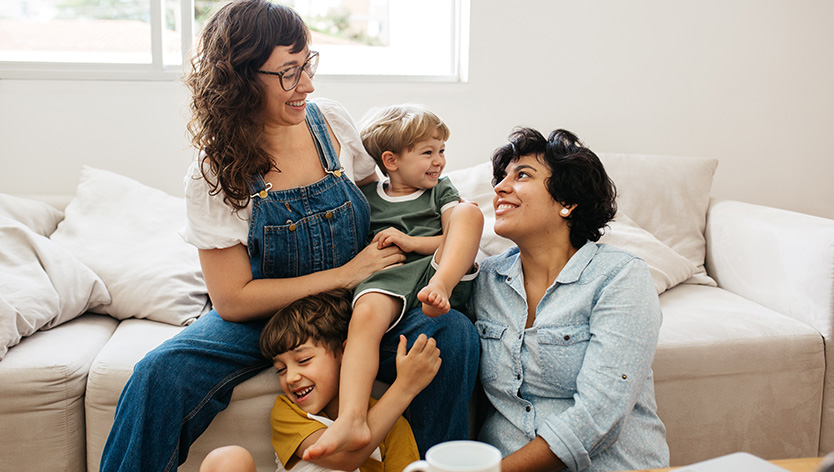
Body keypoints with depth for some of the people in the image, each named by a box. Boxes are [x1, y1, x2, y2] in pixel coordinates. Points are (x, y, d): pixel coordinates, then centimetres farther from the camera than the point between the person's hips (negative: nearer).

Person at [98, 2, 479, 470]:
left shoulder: (332, 121, -5)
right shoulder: (213, 176, -13)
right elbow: (233, 300, -14)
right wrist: (343, 274, -18)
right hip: (260, 317, -2)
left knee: (455, 334, -24)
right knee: (160, 376, -29)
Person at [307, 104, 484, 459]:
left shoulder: (440, 190, 22)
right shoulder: (366, 197, 19)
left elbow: (458, 238, 9)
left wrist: (411, 242, -3)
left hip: (443, 270, 1)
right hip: (389, 279, -1)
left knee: (468, 211, -19)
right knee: (365, 312, -35)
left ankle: (439, 287, -39)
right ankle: (351, 419, -47)